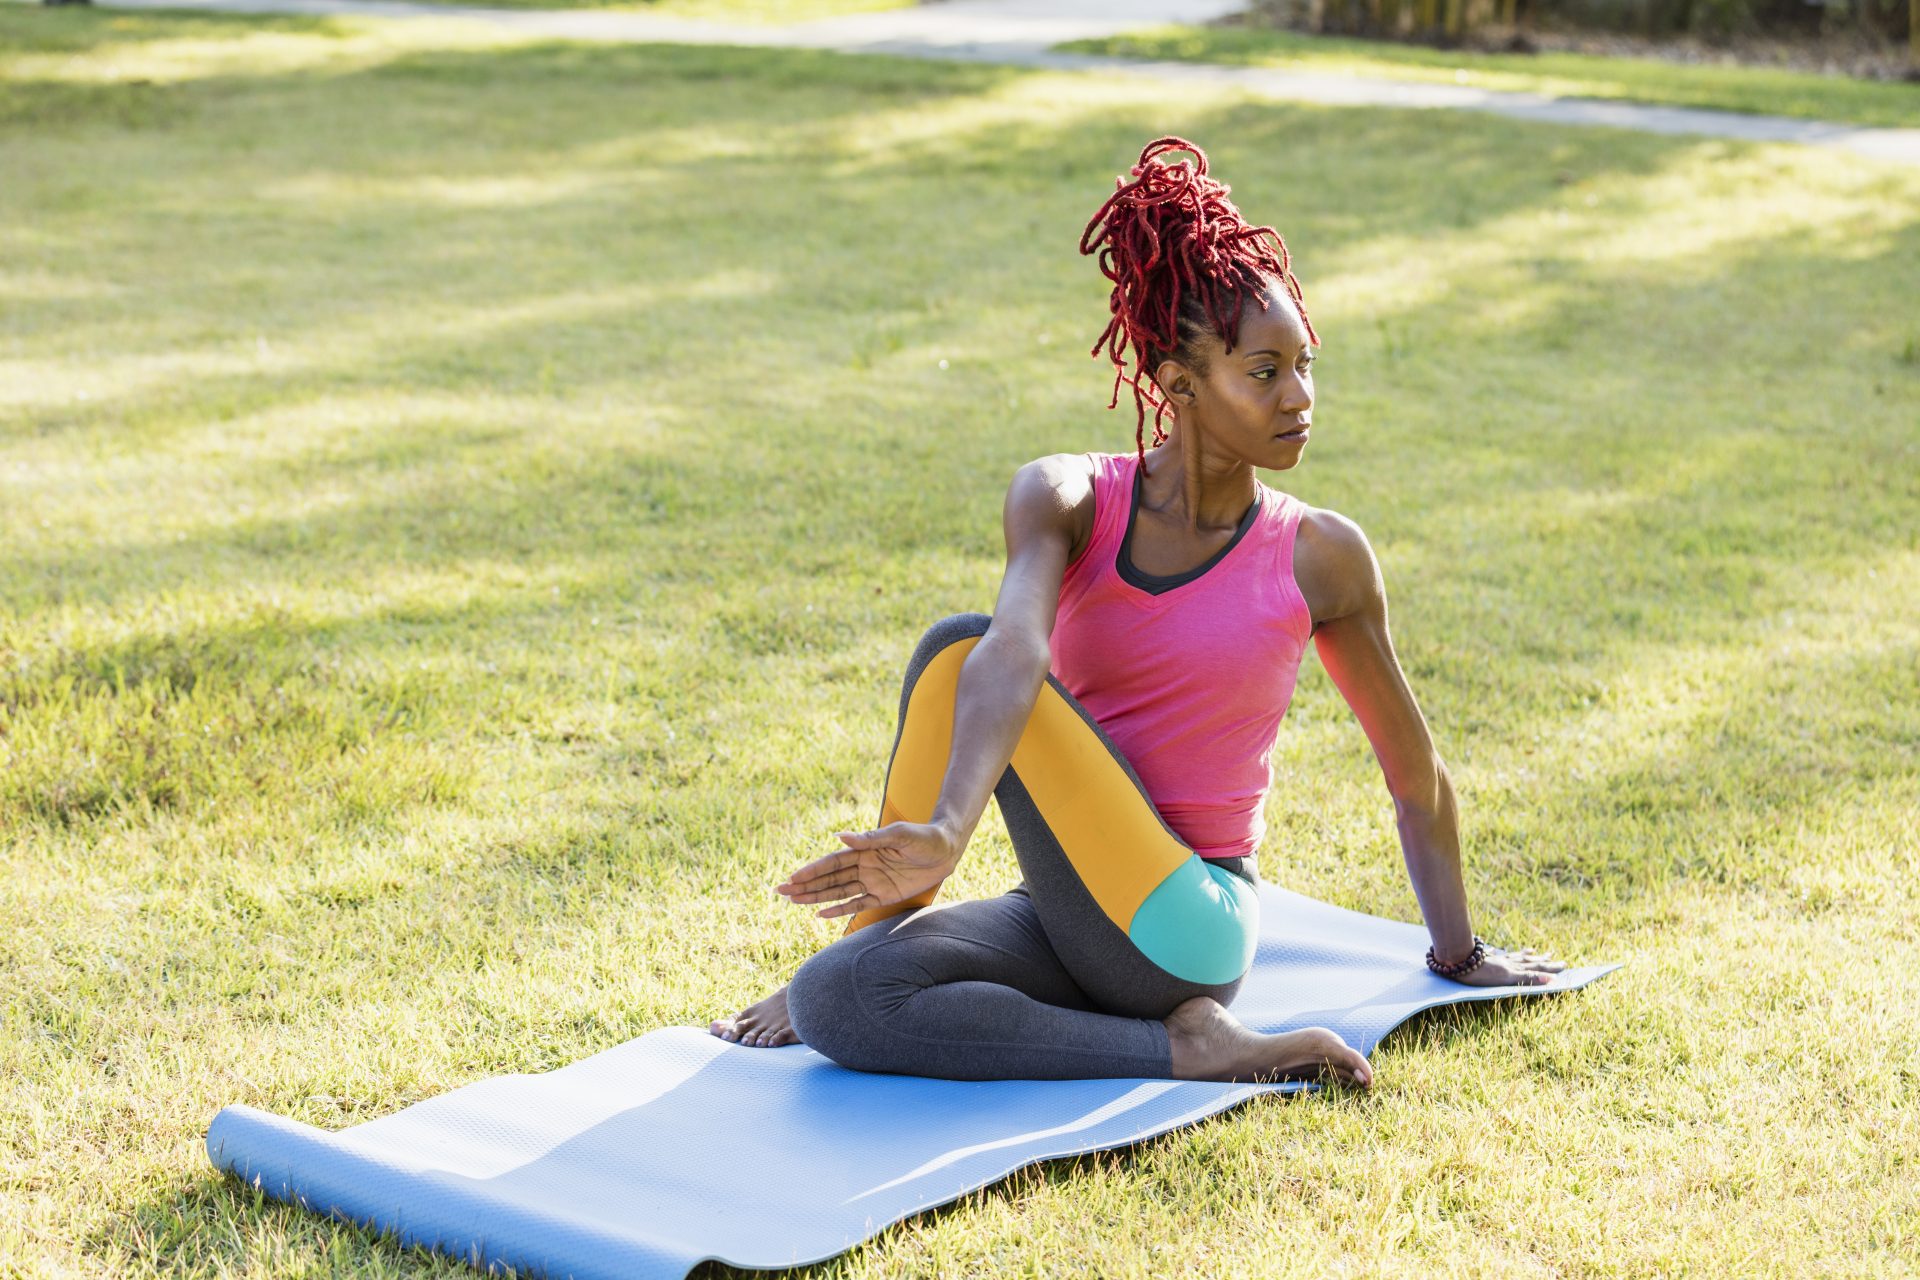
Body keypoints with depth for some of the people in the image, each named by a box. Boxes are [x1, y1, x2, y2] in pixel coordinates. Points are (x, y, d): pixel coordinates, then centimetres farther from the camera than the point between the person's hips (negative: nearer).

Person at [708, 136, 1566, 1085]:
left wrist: (1460, 954, 23)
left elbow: (1416, 774, 12)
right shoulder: (1066, 498, -1)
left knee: (954, 646, -22)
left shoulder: (1320, 558, -2)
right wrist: (946, 831, -41)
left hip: (1183, 928, -3)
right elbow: (1015, 653, -23)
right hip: (1078, 920, 3)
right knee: (834, 1011, -24)